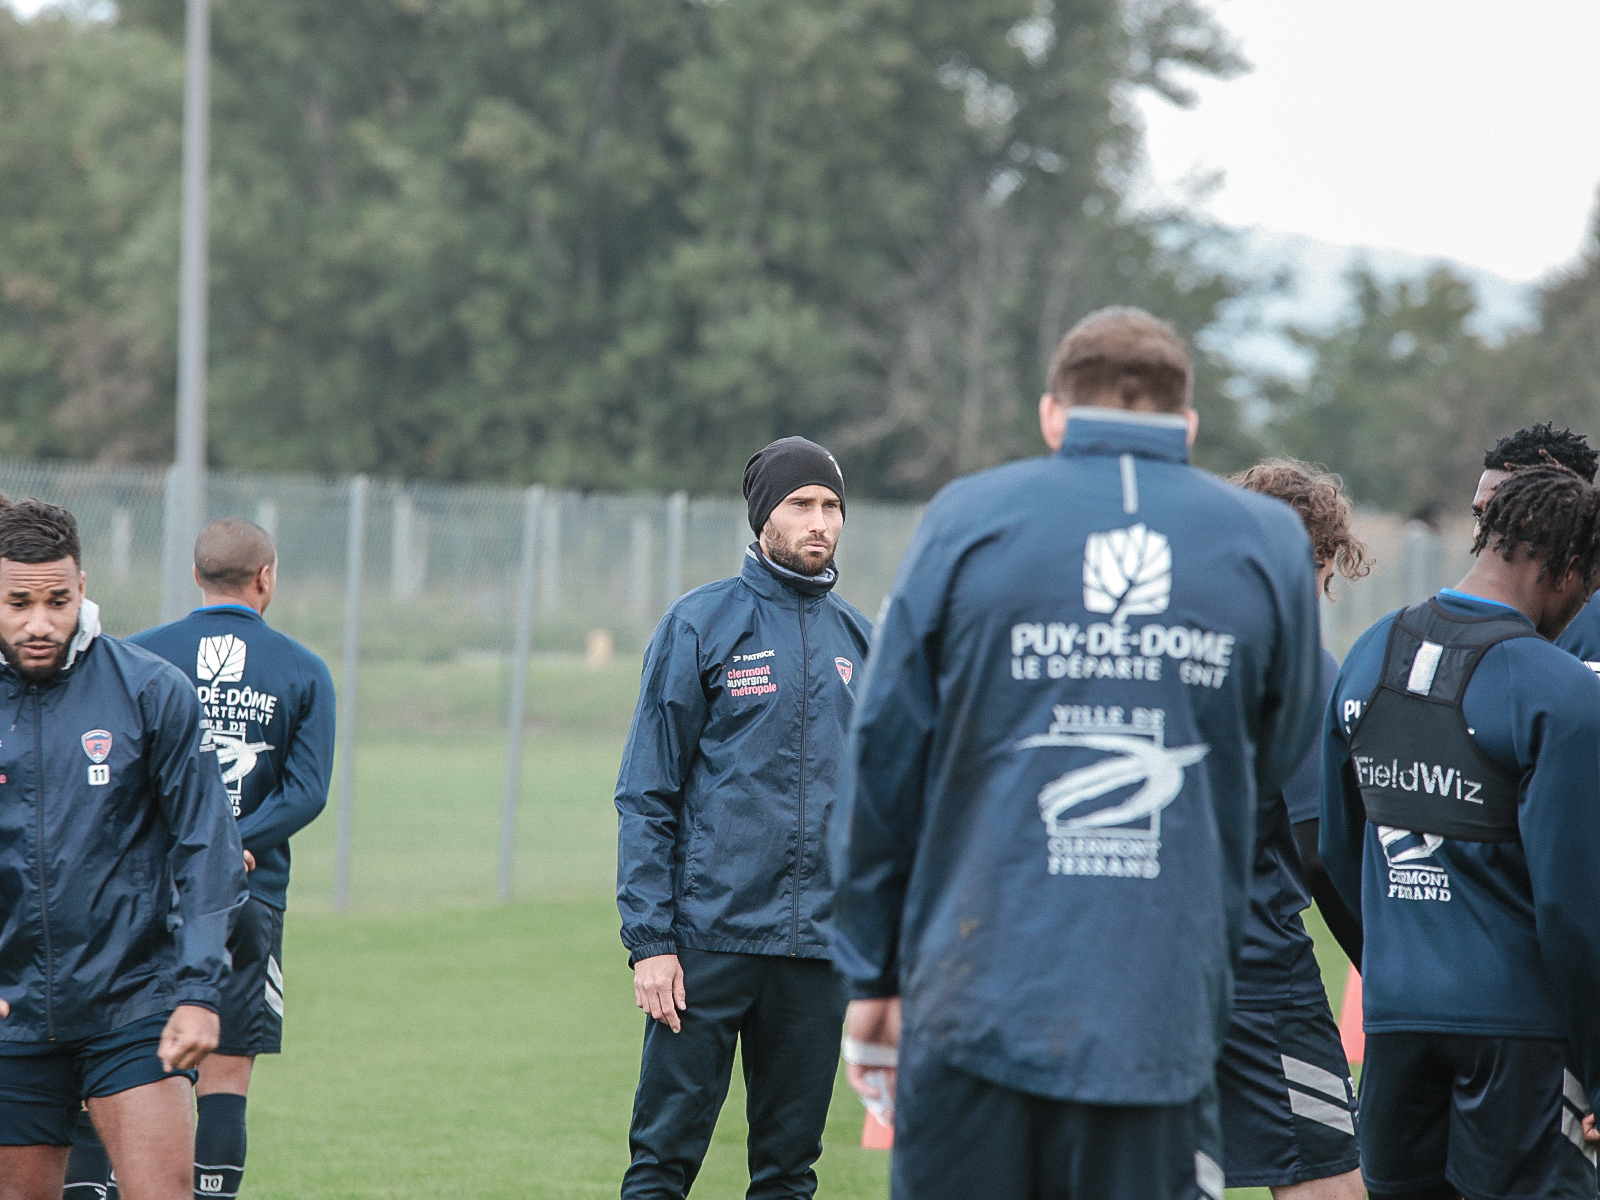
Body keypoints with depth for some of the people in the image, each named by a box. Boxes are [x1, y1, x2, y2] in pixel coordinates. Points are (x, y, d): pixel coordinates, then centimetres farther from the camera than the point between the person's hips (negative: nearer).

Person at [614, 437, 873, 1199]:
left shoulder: (856, 641, 12)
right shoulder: (701, 624, -1)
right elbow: (646, 793, -3)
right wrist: (648, 938, -11)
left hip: (818, 940, 4)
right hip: (708, 934, -4)